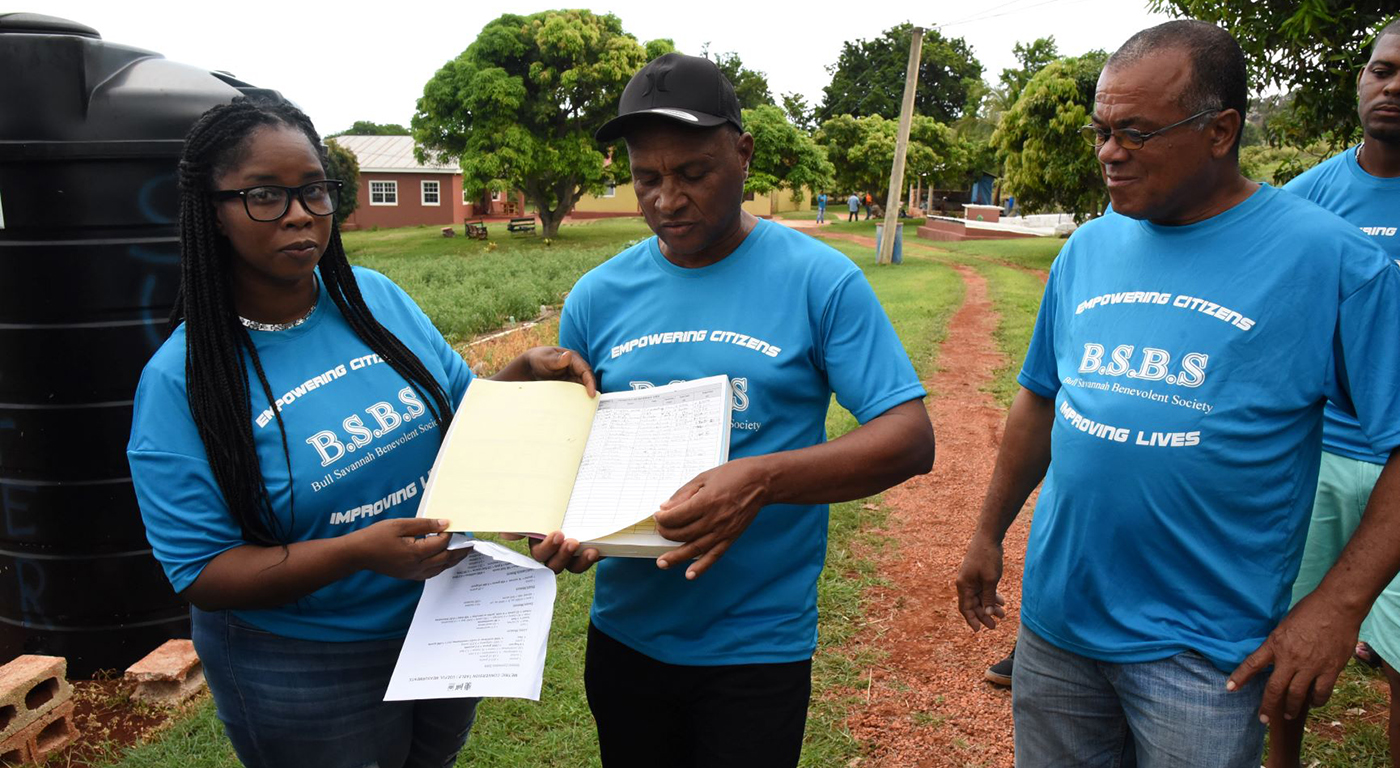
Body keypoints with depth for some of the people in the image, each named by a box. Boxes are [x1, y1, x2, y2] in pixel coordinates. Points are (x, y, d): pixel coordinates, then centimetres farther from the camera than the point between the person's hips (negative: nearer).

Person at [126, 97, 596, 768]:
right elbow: (201, 575, -17)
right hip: (304, 675, -4)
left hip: (447, 629, 5)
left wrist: (520, 374, -14)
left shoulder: (377, 298, -5)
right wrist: (358, 553, -31)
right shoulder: (181, 379, -17)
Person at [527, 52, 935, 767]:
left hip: (759, 648, -3)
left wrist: (762, 479, -30)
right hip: (623, 634, 4)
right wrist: (555, 524, -17)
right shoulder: (598, 296, 0)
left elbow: (910, 438, -14)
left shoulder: (819, 280, -10)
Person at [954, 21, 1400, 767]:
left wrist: (1337, 605, -17)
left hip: (1204, 648, -4)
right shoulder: (1088, 249, 3)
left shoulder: (1330, 258, -11)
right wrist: (988, 533, 12)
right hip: (1056, 615, 5)